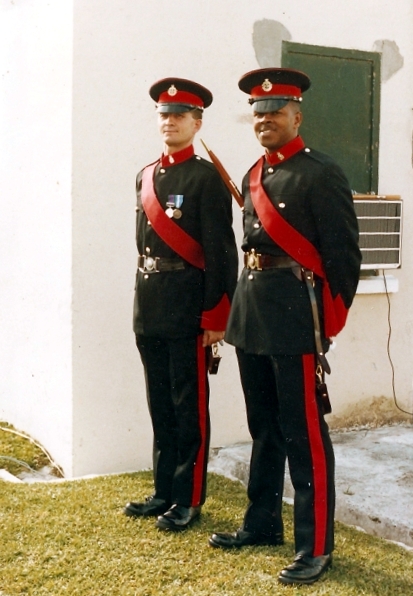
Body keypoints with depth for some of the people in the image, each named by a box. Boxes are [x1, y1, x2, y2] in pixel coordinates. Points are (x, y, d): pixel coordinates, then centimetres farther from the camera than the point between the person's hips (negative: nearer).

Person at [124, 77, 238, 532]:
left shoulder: (207, 178, -7)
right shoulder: (145, 177, 13)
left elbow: (220, 252, -11)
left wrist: (216, 316, -15)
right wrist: (143, 303, 15)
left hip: (188, 312, -7)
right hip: (150, 314, 7)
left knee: (190, 409, 3)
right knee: (160, 407, 14)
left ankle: (189, 499, 14)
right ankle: (164, 492, 25)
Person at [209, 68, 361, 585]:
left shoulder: (321, 174, -9)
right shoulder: (253, 178, 14)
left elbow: (343, 255, -10)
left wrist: (330, 323, -10)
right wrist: (249, 304, 14)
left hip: (294, 314, -8)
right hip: (251, 311, 8)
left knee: (304, 432, -2)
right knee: (263, 426, 17)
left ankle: (315, 547, 8)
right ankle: (262, 524, 30)